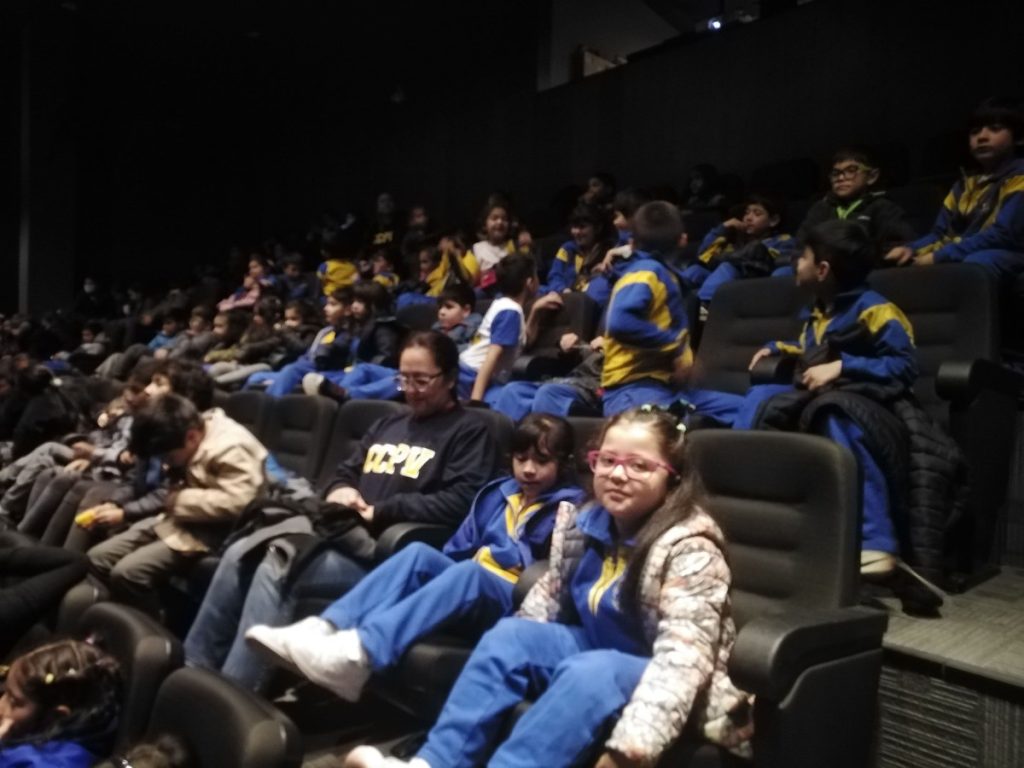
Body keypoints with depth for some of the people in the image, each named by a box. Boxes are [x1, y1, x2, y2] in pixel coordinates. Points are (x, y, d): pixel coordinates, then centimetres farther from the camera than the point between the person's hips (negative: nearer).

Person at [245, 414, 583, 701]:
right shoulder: (497, 493, 19)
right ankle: (323, 629, -35)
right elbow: (459, 548, 22)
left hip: (513, 606, -6)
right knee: (419, 553, -20)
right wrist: (435, 574, 7)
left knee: (467, 572, -36)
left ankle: (360, 653, -53)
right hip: (466, 589, 6)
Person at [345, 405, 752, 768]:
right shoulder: (584, 521, -3)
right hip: (597, 650, 7)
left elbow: (681, 656, -32)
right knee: (509, 635, -11)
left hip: (657, 679, -6)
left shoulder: (689, 546, -23)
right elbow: (551, 589, 13)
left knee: (588, 673, -33)